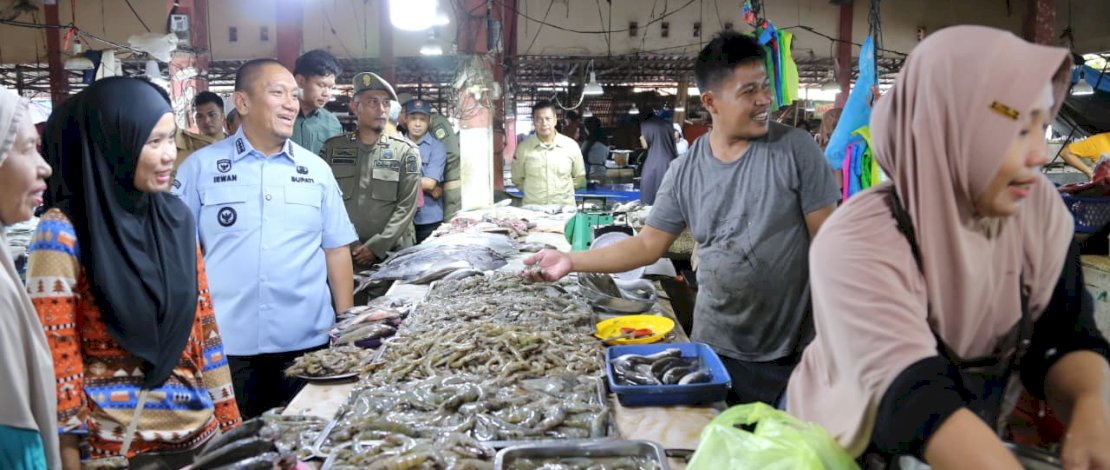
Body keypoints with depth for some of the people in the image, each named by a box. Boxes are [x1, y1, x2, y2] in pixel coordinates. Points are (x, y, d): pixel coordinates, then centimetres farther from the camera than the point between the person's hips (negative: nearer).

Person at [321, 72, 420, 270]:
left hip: (392, 253, -1)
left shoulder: (405, 151, 1)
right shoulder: (333, 149, 6)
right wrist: (351, 246, -8)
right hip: (344, 253, 1)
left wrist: (376, 247, -12)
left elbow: (406, 207, -5)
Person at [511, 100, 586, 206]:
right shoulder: (523, 148, 1)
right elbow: (517, 179, 12)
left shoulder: (571, 146, 1)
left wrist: (563, 191, 7)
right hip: (532, 209, 0)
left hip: (564, 208, 0)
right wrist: (533, 192, 7)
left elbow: (579, 178, 13)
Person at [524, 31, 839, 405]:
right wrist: (572, 261, -10)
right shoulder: (685, 171, -3)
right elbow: (649, 244, 1)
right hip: (716, 348, 3)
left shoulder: (795, 150, -11)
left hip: (795, 350, -2)